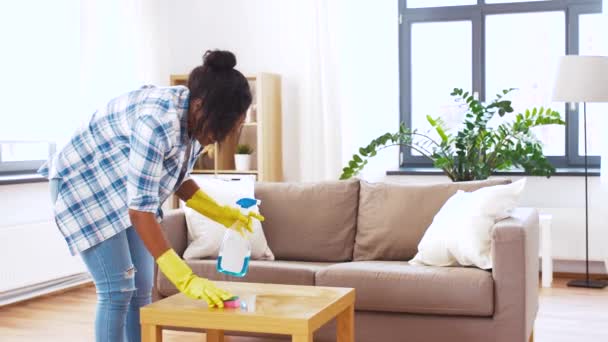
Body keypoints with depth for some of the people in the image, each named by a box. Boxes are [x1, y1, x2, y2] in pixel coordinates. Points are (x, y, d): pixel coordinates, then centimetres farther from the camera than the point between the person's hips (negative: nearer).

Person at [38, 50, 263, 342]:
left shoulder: (195, 121, -10)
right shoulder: (158, 120, -36)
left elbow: (179, 178, 7)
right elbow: (140, 209, -37)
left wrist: (224, 214, -4)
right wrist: (185, 279, -39)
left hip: (124, 190, 8)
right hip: (84, 185, -8)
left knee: (141, 289, 6)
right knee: (117, 291, -12)